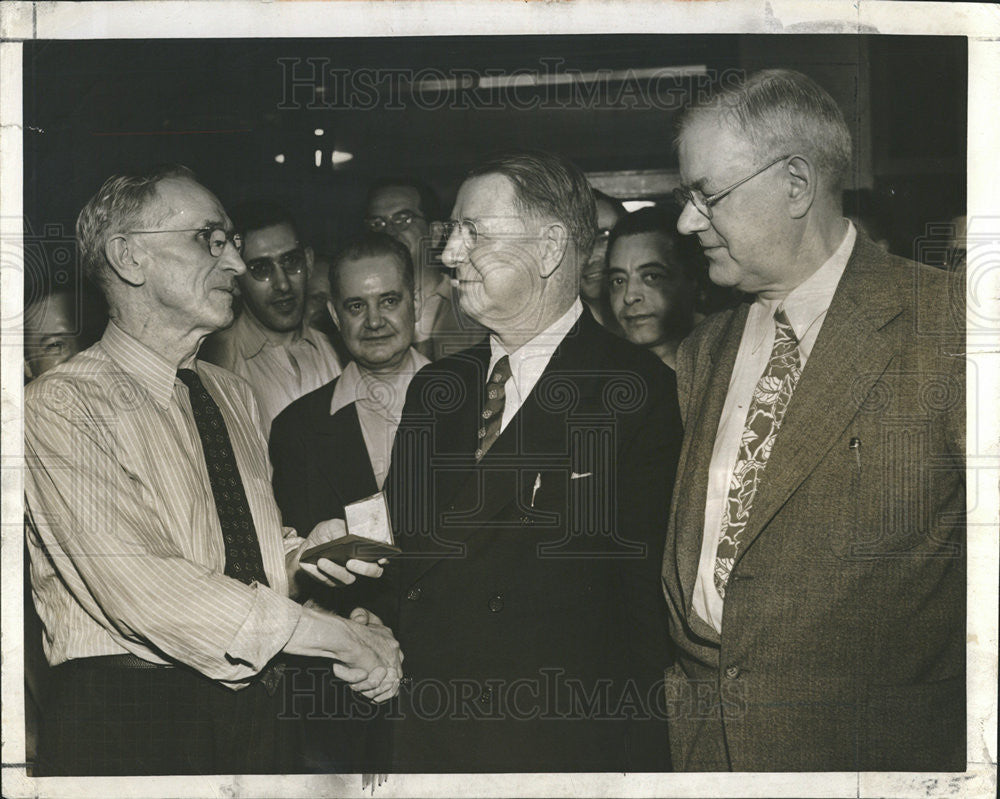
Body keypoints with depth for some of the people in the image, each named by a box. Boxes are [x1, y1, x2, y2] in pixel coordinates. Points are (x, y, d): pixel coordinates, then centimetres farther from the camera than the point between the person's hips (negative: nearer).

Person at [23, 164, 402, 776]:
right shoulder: (60, 407, -11)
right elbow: (139, 586, -21)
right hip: (127, 729, -6)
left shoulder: (234, 395, 13)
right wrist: (338, 636, -20)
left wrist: (302, 553, -4)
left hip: (261, 709, 6)